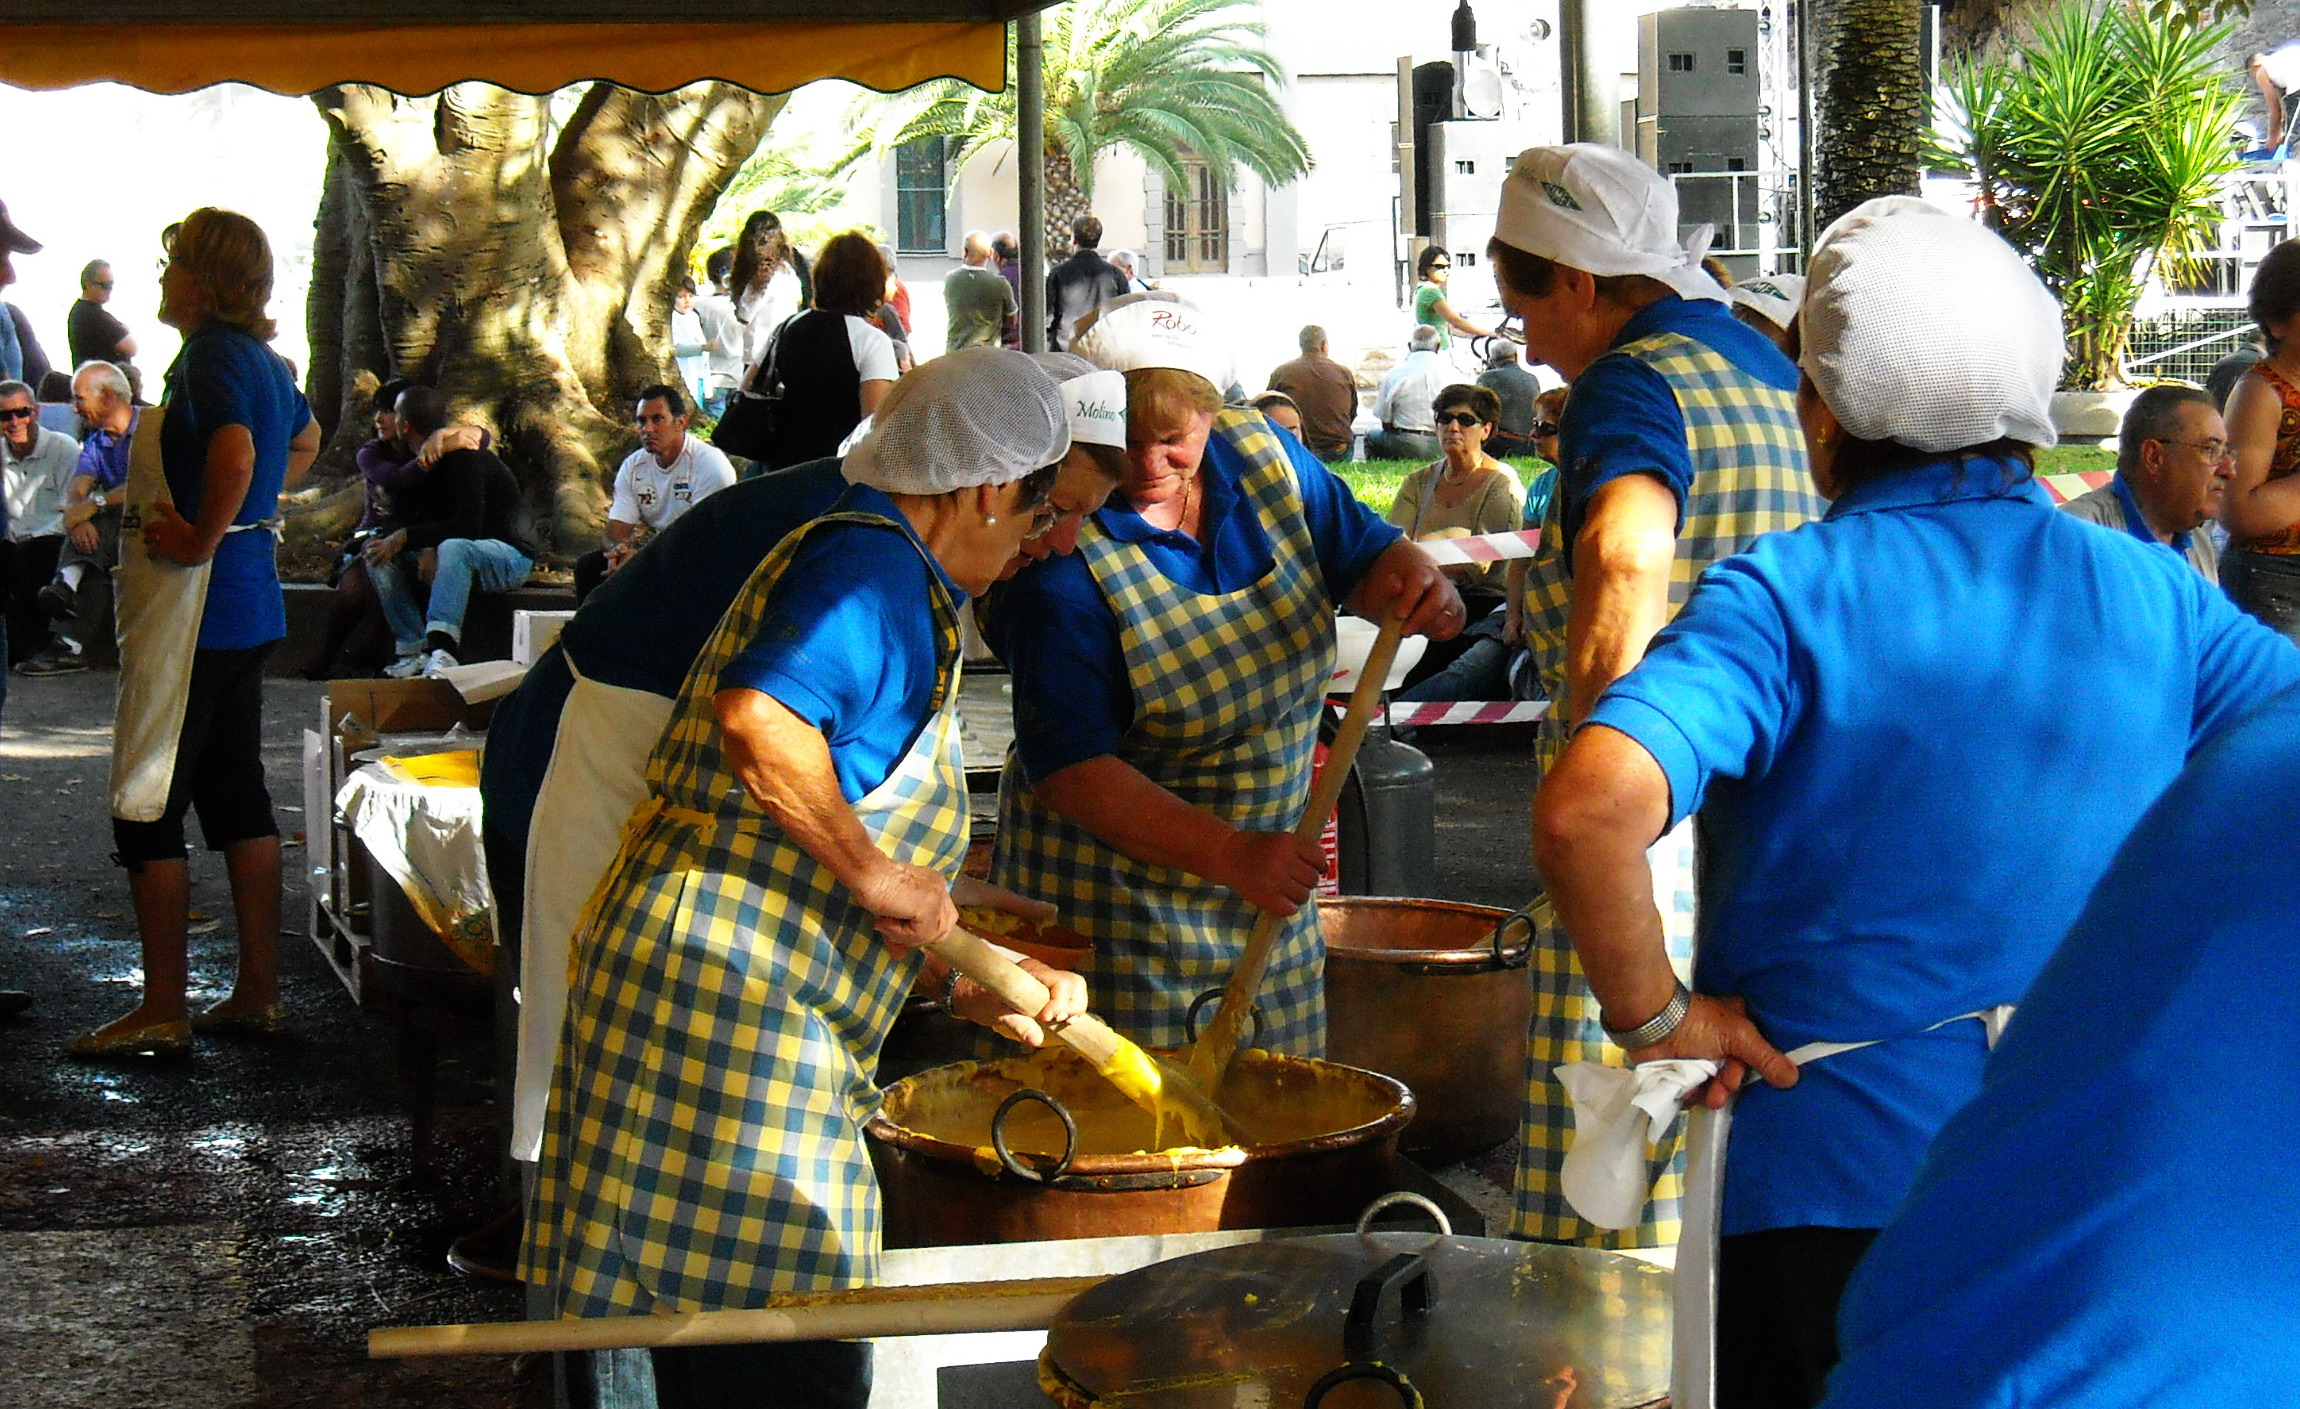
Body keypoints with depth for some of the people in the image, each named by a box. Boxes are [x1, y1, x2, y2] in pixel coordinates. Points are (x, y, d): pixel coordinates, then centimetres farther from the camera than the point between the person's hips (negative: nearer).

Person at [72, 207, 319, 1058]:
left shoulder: (211, 352, -15)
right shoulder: (262, 358, 14)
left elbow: (235, 453, -33)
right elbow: (305, 440, 34)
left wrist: (201, 540, -22)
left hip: (191, 603, -10)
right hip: (247, 603, 10)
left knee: (146, 809, -4)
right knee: (238, 796, 13)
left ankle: (161, 1013, -2)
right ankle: (258, 994, 17)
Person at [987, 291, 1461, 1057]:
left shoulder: (1265, 456, -3)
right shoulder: (1063, 558, -21)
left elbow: (1368, 554, 9)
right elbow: (1069, 767, -24)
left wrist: (1417, 583, -17)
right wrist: (1230, 855, -33)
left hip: (1270, 867, 6)